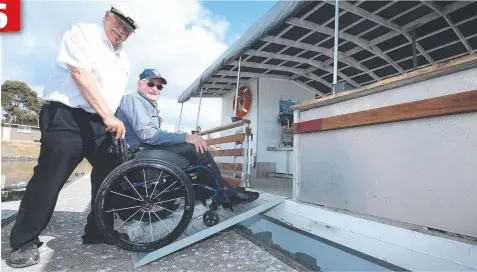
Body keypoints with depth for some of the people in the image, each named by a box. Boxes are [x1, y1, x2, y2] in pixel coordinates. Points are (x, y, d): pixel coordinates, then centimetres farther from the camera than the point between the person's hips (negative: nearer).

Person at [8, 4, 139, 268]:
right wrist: (108, 115, -19)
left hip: (100, 124, 8)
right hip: (67, 117, -7)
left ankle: (97, 231, 21)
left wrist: (116, 122, 14)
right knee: (49, 178, -6)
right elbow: (80, 74, -14)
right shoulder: (82, 32, 0)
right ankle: (25, 242, 11)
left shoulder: (123, 59, 21)